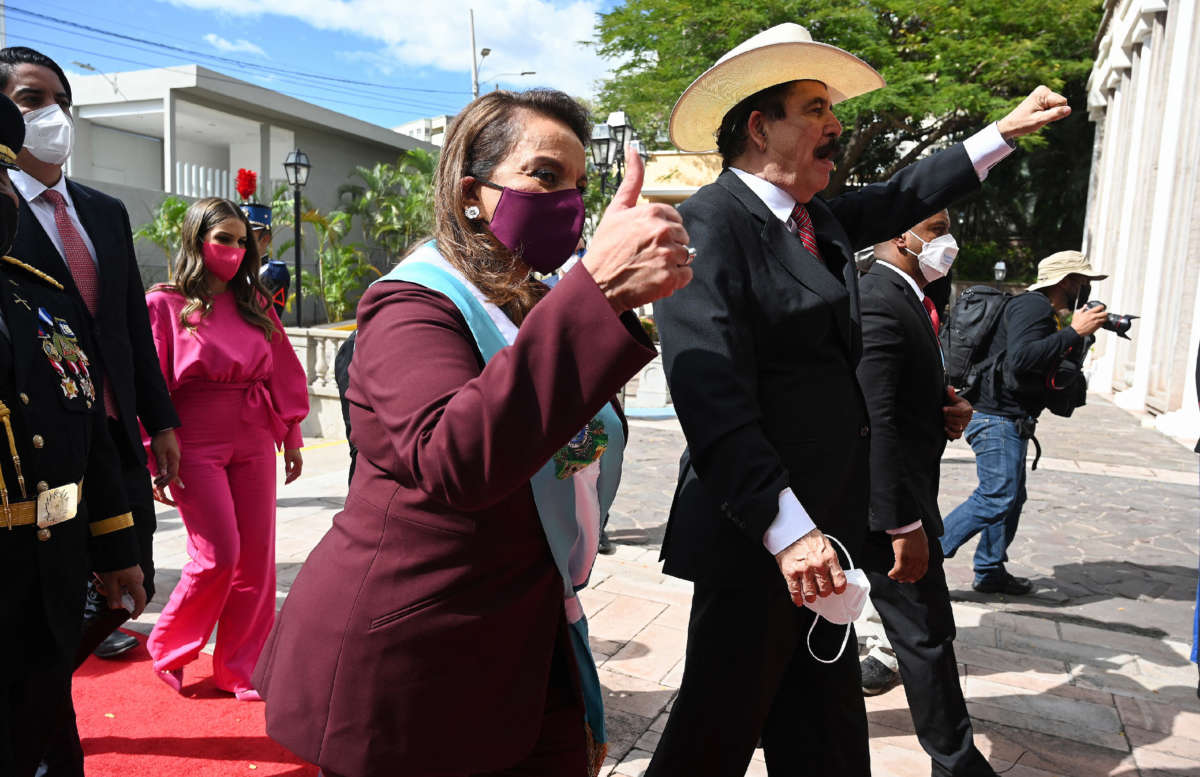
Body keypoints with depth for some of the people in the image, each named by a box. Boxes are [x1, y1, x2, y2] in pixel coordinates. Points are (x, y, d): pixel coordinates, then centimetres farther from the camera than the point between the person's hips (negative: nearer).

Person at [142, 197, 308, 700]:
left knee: (256, 557, 4)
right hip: (195, 446, -5)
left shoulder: (255, 304, 12)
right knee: (219, 555, -7)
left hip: (254, 442, 5)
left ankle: (240, 669, 19)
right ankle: (167, 650, 21)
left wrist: (291, 437, 11)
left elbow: (282, 374, 13)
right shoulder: (165, 304, -2)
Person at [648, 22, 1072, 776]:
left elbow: (900, 198, 30)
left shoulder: (820, 219, 10)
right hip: (757, 538, -9)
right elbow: (712, 399, -25)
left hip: (817, 531, 9)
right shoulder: (709, 222, -17)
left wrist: (1003, 132, 34)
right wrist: (787, 530, -27)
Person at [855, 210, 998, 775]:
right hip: (889, 498, -10)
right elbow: (878, 422, -26)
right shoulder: (877, 304, -20)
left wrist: (948, 406, 2)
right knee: (926, 633, 3)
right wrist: (906, 525, -26)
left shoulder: (906, 300, 14)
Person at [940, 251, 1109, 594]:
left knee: (1011, 497, 13)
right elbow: (1021, 357, -28)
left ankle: (990, 572, 21)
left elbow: (1049, 370, 22)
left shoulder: (1043, 311, 22)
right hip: (998, 418, -11)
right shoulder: (1032, 306, -12)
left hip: (1010, 421, 11)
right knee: (997, 497, -14)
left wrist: (1081, 339, 11)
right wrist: (1074, 332, -22)